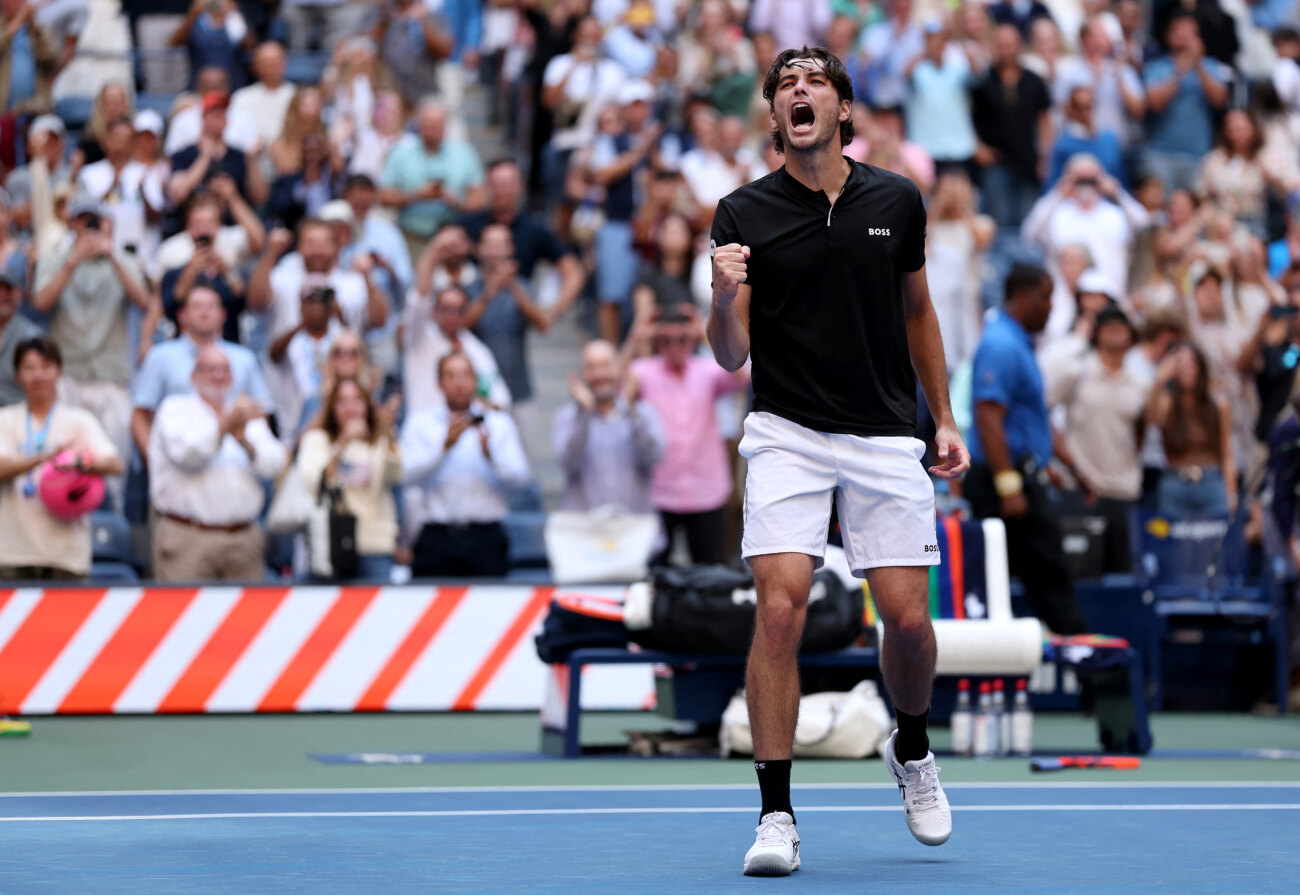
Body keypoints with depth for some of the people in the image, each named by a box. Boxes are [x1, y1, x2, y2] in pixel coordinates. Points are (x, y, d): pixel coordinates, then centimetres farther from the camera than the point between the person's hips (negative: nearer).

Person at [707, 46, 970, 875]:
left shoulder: (897, 202, 4)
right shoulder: (745, 214, -2)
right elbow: (731, 357, -3)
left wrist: (946, 419, 15)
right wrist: (725, 297, -24)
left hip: (885, 439, 2)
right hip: (787, 434, -2)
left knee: (908, 619, -2)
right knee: (780, 607, -16)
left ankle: (912, 749, 30)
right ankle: (777, 815, -10)